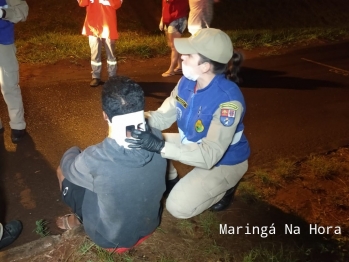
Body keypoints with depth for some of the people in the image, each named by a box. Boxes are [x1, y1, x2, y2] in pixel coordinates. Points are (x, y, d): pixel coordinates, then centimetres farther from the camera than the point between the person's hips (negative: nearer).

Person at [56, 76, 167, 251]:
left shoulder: (95, 159, -35)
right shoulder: (157, 139, -24)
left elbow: (67, 166, -10)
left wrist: (73, 152, 11)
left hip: (111, 237, -4)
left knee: (63, 171, 10)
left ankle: (79, 220, 34)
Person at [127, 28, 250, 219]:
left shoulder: (228, 99, -36)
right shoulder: (187, 82, -14)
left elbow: (210, 155, -40)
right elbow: (163, 117, -8)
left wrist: (160, 146, -49)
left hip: (224, 161, -6)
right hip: (194, 144, 6)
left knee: (177, 207, -16)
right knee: (145, 143, -8)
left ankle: (225, 187, 9)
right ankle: (171, 181, 17)